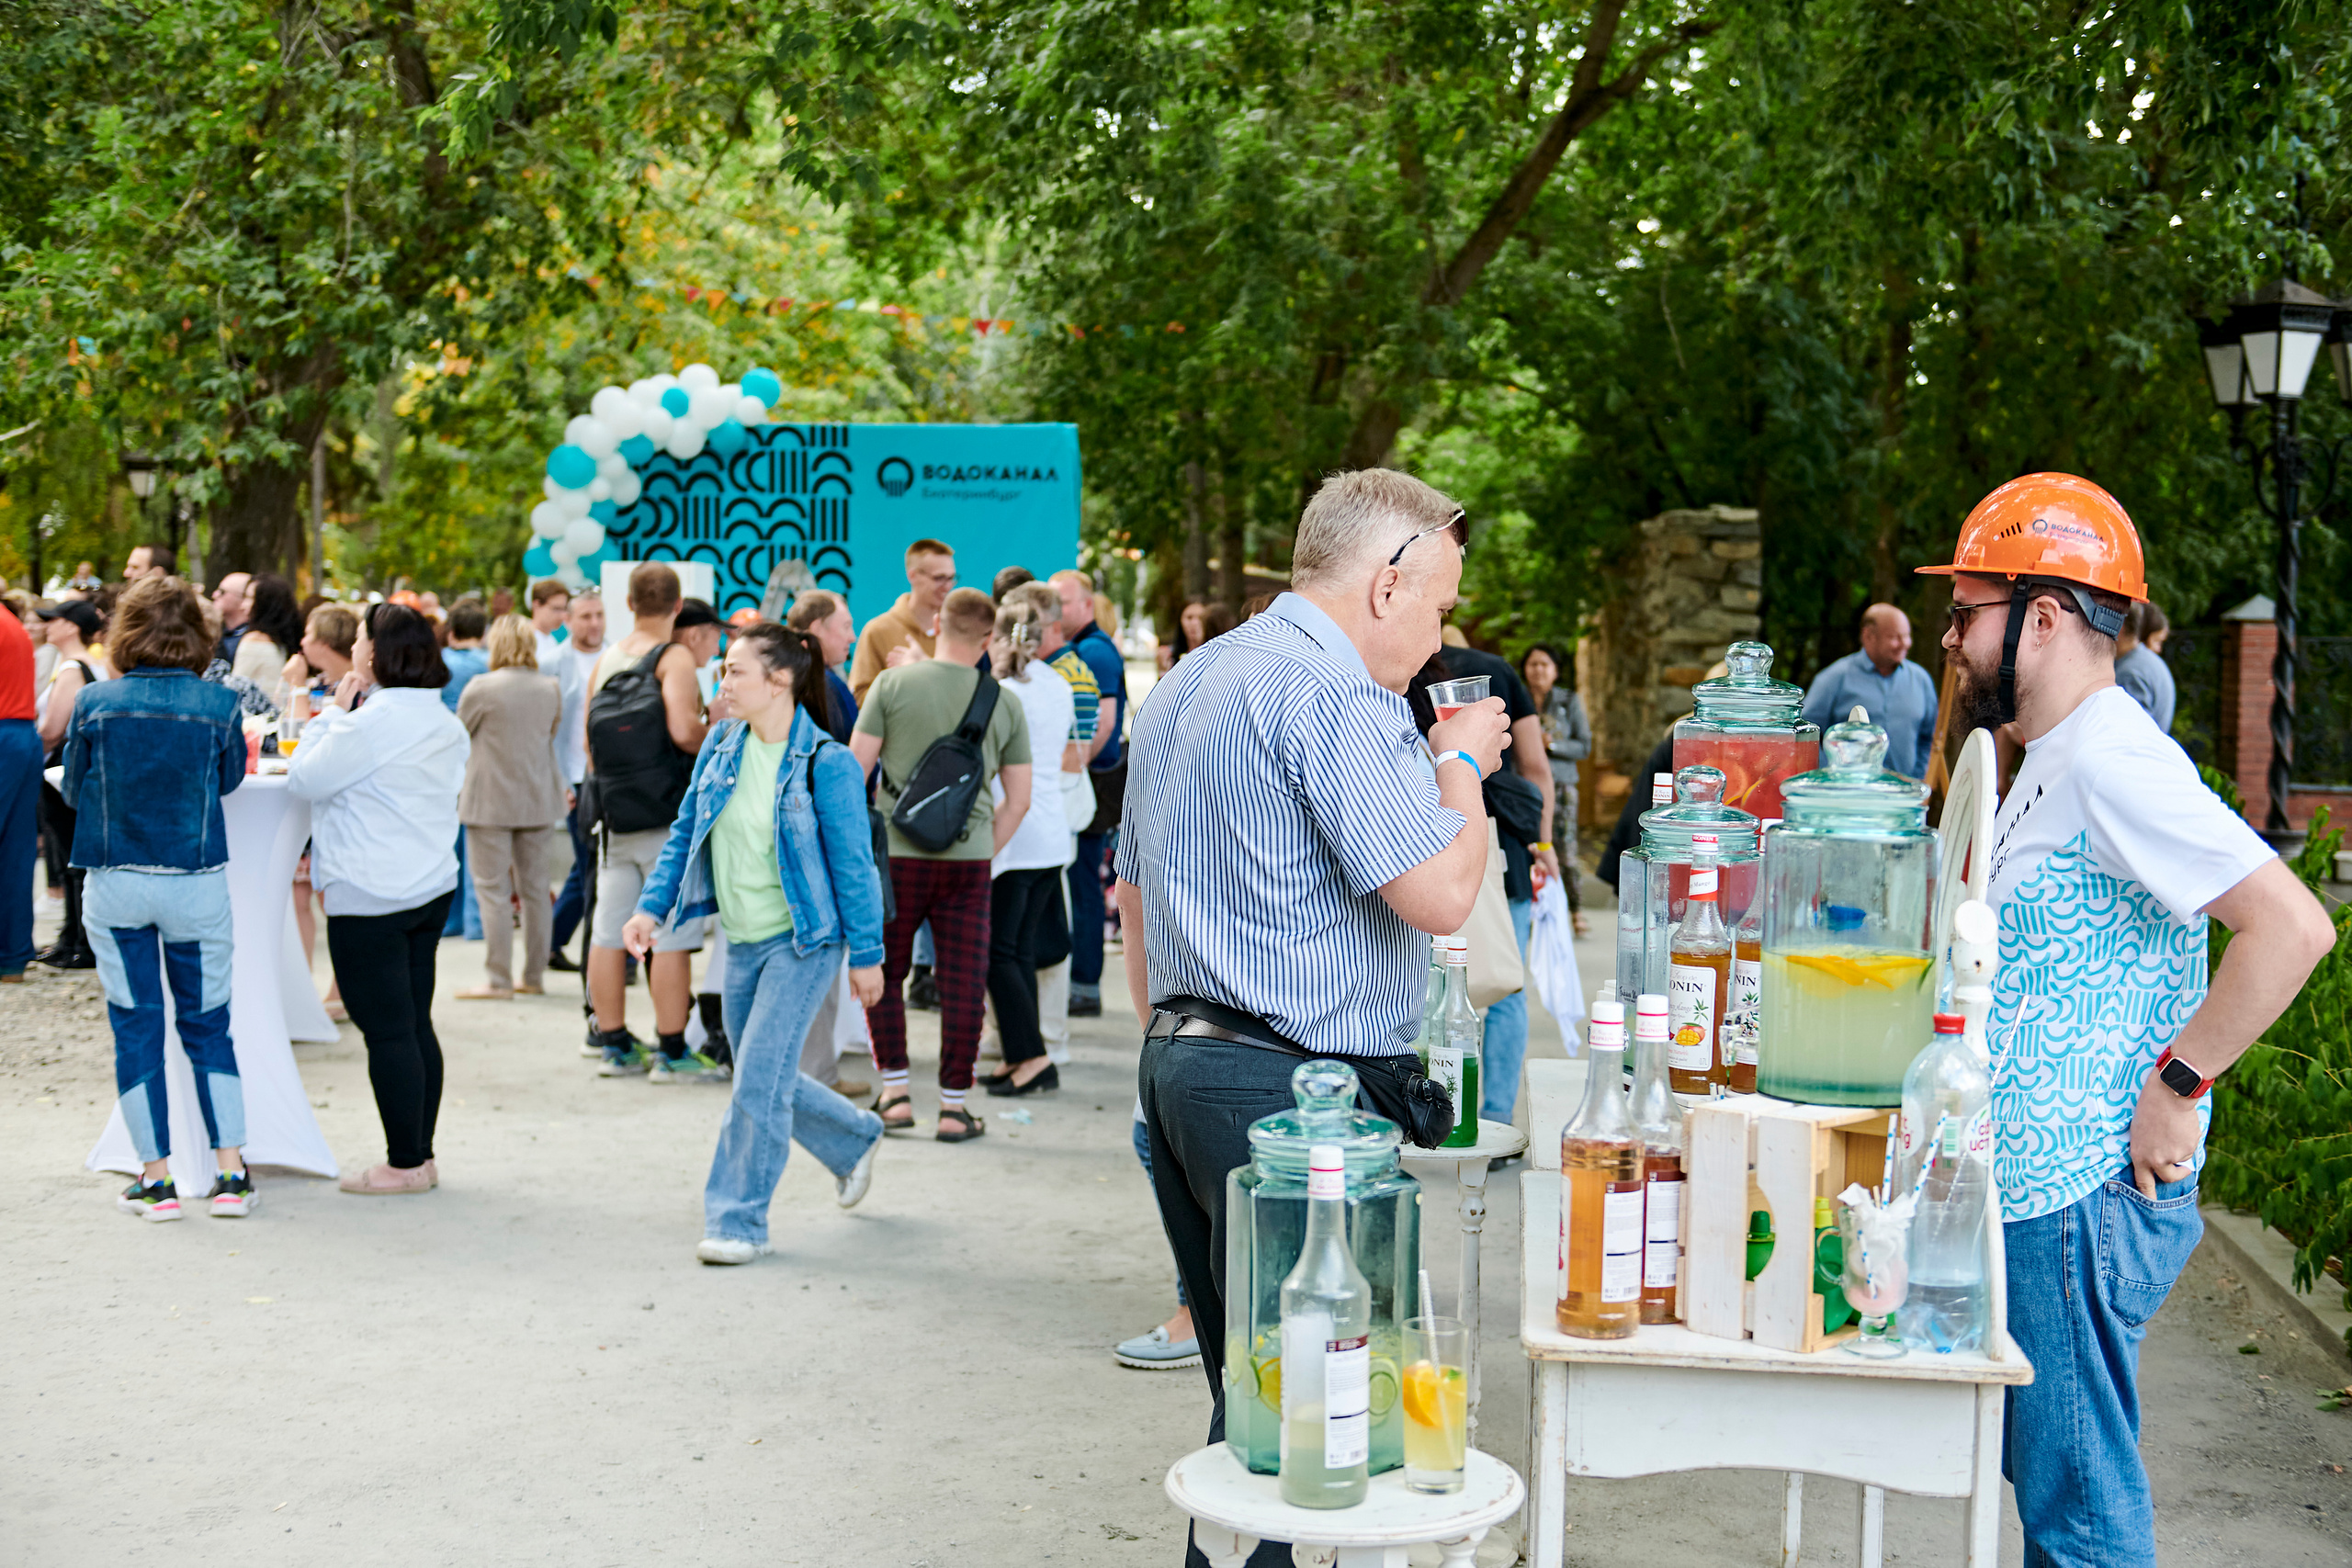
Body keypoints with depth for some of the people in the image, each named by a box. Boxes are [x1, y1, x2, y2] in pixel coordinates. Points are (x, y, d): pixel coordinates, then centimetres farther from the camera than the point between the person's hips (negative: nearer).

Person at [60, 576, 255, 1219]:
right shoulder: (218, 703, -8)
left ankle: (156, 1178, 11)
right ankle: (231, 1172, 7)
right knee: (208, 1026, 11)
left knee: (135, 1029, 8)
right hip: (197, 883, 0)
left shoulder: (95, 703, -7)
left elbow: (73, 789, 4)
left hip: (115, 885, 0)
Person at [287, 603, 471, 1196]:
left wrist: (334, 713, -1)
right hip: (432, 887, 9)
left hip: (370, 897, -9)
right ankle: (420, 1155, 18)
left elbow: (303, 779, -8)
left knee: (386, 1031, -2)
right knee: (416, 1025, 12)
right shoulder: (446, 723, 10)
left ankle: (405, 1163, 3)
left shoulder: (369, 723, -17)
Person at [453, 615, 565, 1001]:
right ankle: (534, 975, 18)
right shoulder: (550, 689, 2)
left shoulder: (482, 687, -13)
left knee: (493, 890, -1)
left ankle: (498, 980, -1)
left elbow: (458, 735, -1)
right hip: (538, 799, 5)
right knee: (534, 888, 12)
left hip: (491, 801, -5)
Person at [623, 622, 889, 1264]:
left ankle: (739, 1222, 5)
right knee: (764, 1079, 16)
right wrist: (652, 906, 2)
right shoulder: (721, 746, 2)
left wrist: (866, 955, -9)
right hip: (743, 941, 7)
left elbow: (853, 866, -12)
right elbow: (685, 832, 12)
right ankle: (855, 1140, 41)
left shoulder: (826, 764, -16)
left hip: (803, 941, -7)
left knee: (758, 1082, -8)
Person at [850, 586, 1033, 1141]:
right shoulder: (1004, 703, 3)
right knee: (963, 984, 7)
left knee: (883, 974, 15)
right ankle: (954, 1106, 10)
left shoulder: (893, 684, -4)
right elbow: (1018, 801, 6)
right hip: (970, 858, 1)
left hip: (897, 852, -1)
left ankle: (895, 1093, 15)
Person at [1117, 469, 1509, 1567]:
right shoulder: (1338, 694, -14)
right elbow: (1439, 894, -20)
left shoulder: (1184, 686, 18)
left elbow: (1135, 899, 23)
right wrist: (1462, 761, -2)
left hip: (1176, 1062, 10)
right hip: (1290, 1091, -10)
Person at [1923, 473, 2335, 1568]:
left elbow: (2291, 927, -27)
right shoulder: (2057, 761, 15)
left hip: (2084, 1199, -10)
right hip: (2038, 1189, 10)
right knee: (2046, 1472, 19)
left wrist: (2174, 1084, -22)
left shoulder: (2111, 761, -18)